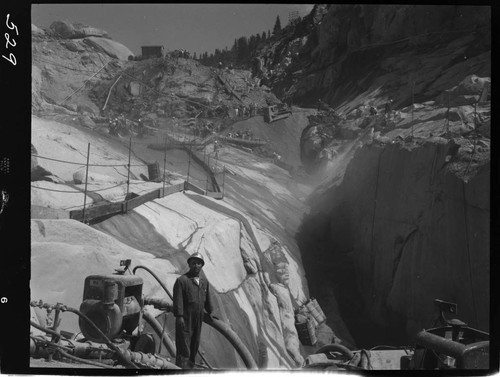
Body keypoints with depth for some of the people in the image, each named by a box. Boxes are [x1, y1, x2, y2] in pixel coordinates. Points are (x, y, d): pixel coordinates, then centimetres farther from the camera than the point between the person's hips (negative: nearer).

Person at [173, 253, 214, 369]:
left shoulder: (204, 282, 15)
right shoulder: (181, 280, -5)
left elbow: (207, 299, 27)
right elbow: (178, 299, -13)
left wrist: (210, 312, 30)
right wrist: (179, 316, -19)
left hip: (198, 320, 6)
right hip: (185, 320, -6)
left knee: (195, 346, 13)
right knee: (183, 347, -5)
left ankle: (190, 366, 24)